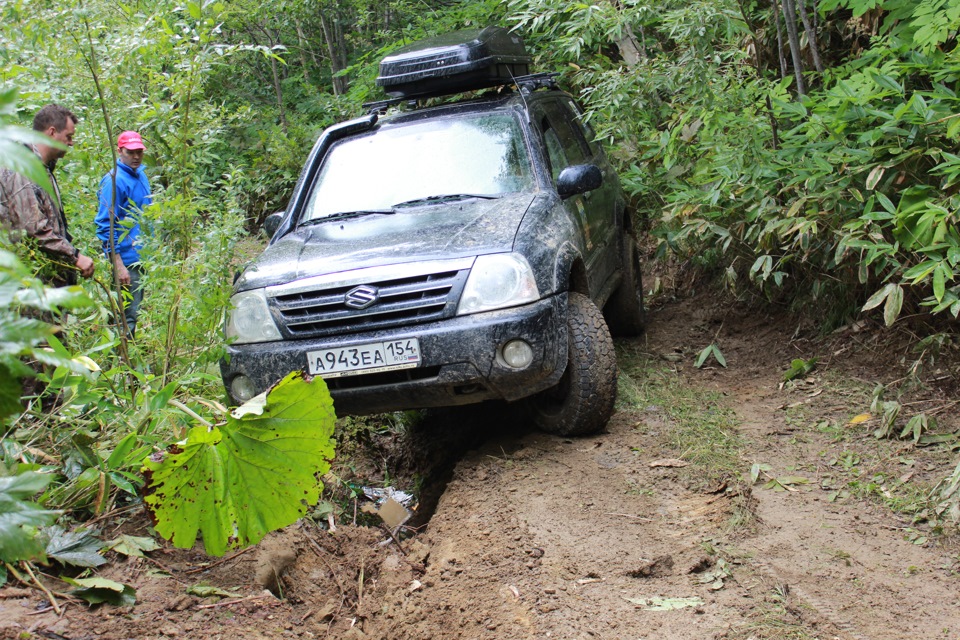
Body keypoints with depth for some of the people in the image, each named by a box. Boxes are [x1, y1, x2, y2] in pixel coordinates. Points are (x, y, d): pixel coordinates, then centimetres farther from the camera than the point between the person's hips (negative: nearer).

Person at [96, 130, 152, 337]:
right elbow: (106, 225, -16)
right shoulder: (115, 180, -13)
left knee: (135, 313, 14)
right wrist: (119, 265, -21)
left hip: (142, 257, 9)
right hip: (126, 259, -9)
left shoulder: (141, 176, 13)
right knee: (128, 316, -7)